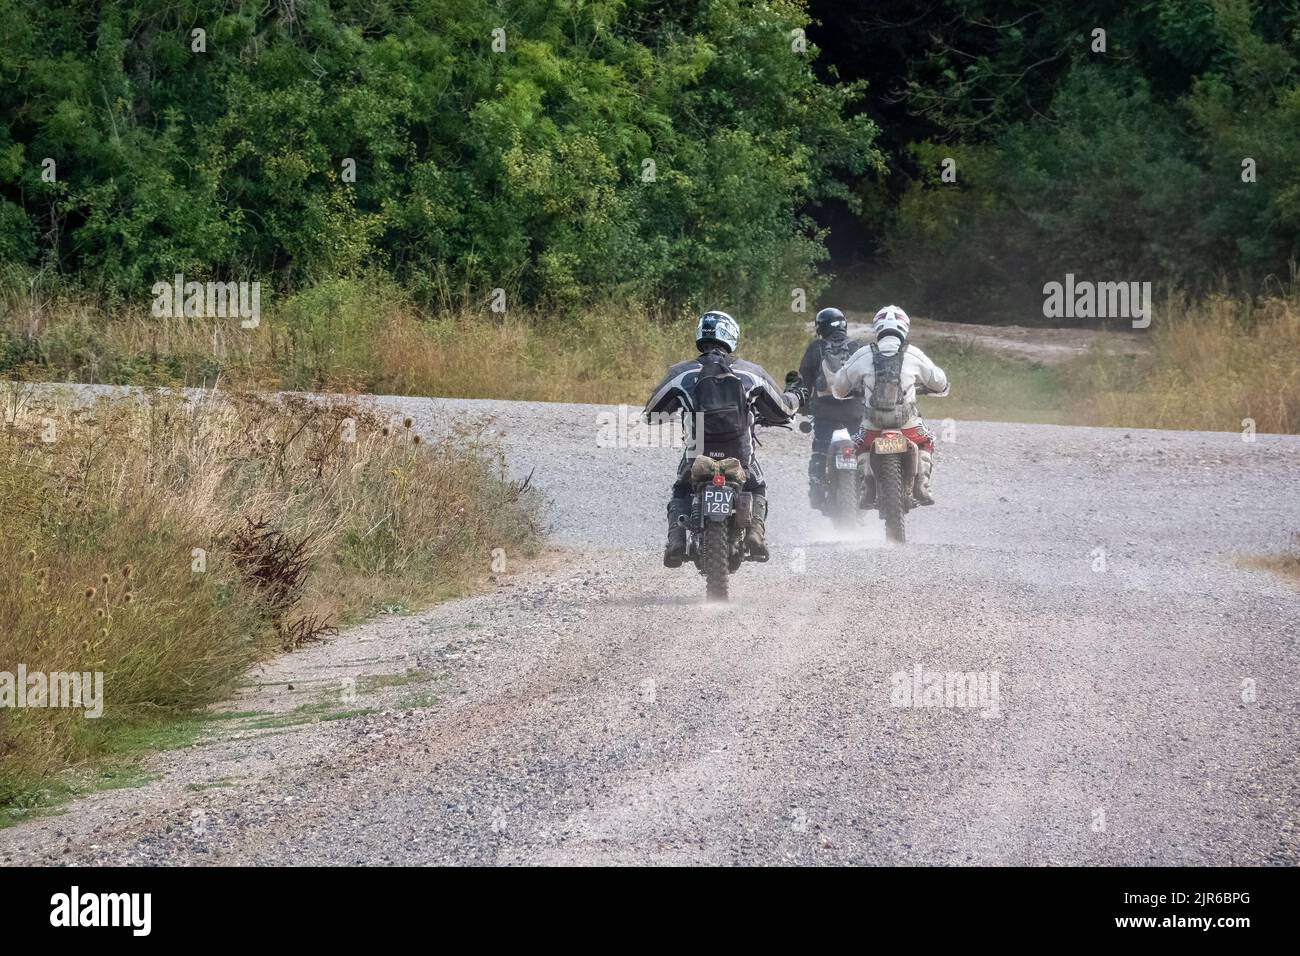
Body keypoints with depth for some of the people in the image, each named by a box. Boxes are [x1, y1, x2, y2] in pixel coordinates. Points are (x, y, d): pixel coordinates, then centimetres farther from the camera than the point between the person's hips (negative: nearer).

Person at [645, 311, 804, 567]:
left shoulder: (681, 373, -1)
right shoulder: (752, 373, 2)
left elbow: (652, 411, 8)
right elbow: (781, 410, 13)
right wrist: (795, 397, 37)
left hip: (698, 457, 0)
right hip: (741, 457, 0)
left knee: (681, 494, 27)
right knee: (757, 490, 30)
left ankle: (676, 540, 1)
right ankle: (755, 531, 2)